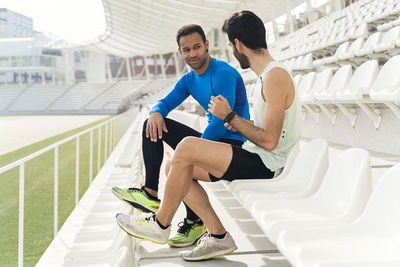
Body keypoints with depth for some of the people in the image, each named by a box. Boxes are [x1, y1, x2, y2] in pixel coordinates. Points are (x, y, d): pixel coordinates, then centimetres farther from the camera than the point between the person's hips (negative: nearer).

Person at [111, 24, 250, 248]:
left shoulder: (224, 74, -18)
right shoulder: (189, 80, 10)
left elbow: (221, 123, -24)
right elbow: (165, 103, 11)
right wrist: (156, 112, -15)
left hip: (233, 144, -9)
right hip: (210, 138, 9)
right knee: (153, 124, 6)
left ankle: (195, 222, -14)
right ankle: (151, 192, -3)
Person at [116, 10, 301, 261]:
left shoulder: (276, 76, -17)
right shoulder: (269, 75, 15)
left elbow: (269, 141, -22)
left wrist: (230, 117, -12)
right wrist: (239, 124, 7)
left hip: (264, 165, -10)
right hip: (255, 159, 10)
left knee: (187, 147, -21)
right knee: (177, 167, 3)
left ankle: (161, 224, -4)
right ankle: (218, 235, 1)